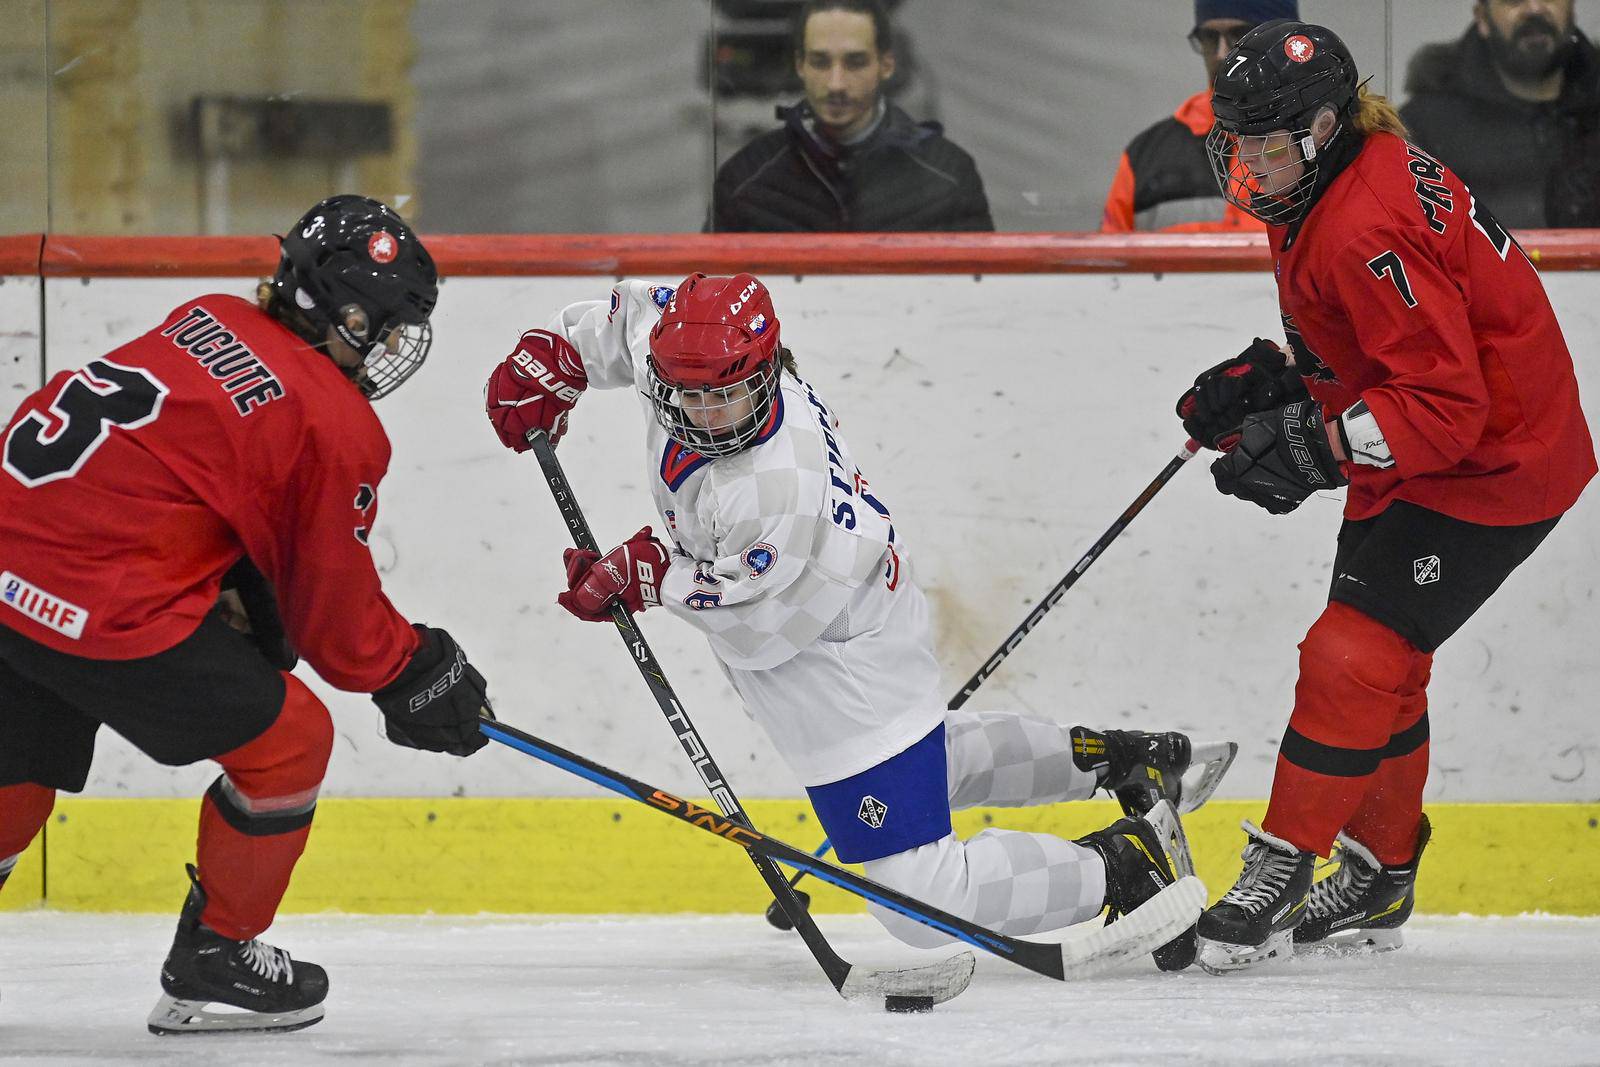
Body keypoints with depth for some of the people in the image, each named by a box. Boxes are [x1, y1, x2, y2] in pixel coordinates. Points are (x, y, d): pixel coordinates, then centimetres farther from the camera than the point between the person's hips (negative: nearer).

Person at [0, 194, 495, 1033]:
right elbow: (332, 611, 2)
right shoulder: (337, 428, -7)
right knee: (287, 740, 9)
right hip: (104, 605, -8)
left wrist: (250, 605, 23)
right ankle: (212, 964, 19)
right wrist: (417, 679, 17)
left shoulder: (209, 322, 13)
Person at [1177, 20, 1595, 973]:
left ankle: (1280, 872, -7)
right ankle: (1379, 880, 32)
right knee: (1382, 662, 19)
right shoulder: (1321, 190, 2)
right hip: (1412, 460, 11)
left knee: (1352, 658, -15)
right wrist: (1270, 377, 3)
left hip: (1491, 466, -11)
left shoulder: (1368, 230, -31)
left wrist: (1312, 445, -34)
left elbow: (1445, 409, -33)